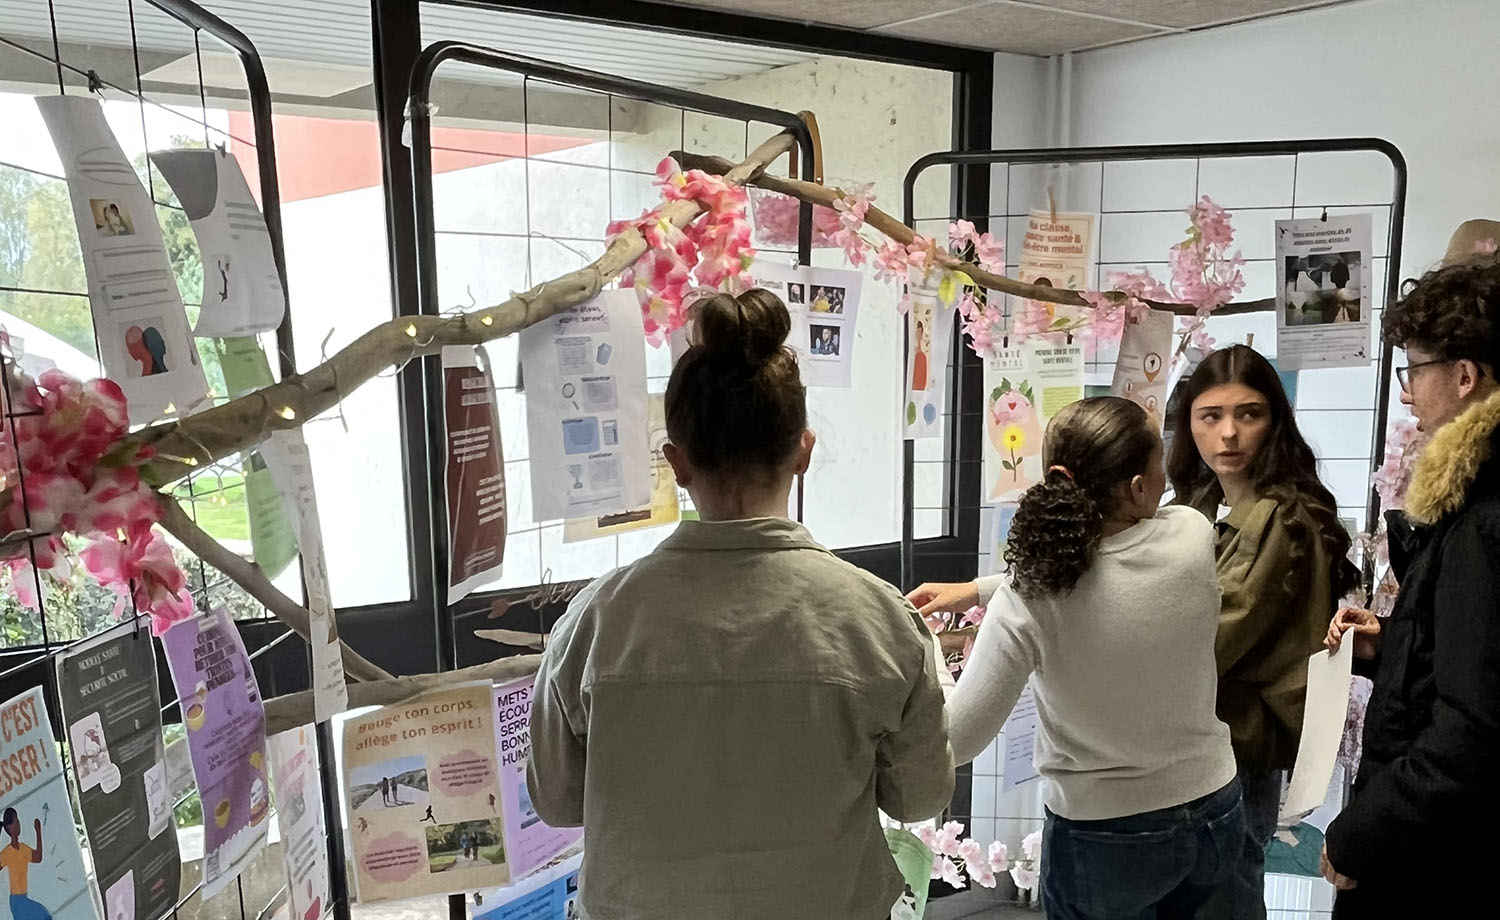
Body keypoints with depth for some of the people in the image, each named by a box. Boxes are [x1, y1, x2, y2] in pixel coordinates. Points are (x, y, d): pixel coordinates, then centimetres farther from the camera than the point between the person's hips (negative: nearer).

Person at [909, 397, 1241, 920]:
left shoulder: (1026, 606, -27)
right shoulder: (1194, 537, -16)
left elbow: (953, 743, -21)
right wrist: (979, 591, 1)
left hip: (1103, 841, -3)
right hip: (1214, 815, 4)